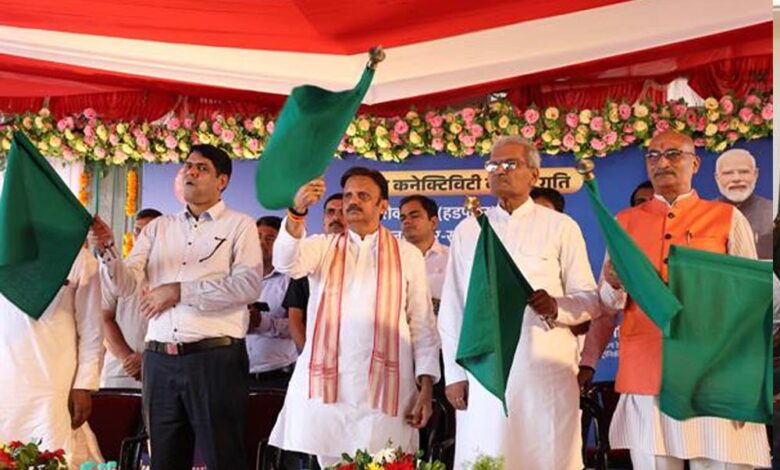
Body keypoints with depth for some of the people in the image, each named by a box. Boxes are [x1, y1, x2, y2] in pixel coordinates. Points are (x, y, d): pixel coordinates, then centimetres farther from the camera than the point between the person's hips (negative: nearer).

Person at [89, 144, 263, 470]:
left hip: (216, 357, -4)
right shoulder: (158, 228, 15)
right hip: (160, 360, 4)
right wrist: (106, 250, -14)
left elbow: (248, 285, -12)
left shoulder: (239, 226, 3)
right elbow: (123, 285, 6)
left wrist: (180, 291, -12)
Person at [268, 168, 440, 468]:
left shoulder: (407, 255, 8)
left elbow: (423, 325, 7)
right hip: (326, 385, 1)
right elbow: (287, 262, -10)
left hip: (385, 387, -1)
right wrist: (297, 213, -27)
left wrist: (426, 387, -2)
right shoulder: (322, 247, 11)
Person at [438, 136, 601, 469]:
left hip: (546, 368, -2)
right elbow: (453, 308, 11)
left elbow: (590, 299, 4)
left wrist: (556, 307, -17)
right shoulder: (468, 230, 12)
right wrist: (454, 373, 5)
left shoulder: (561, 227, 5)